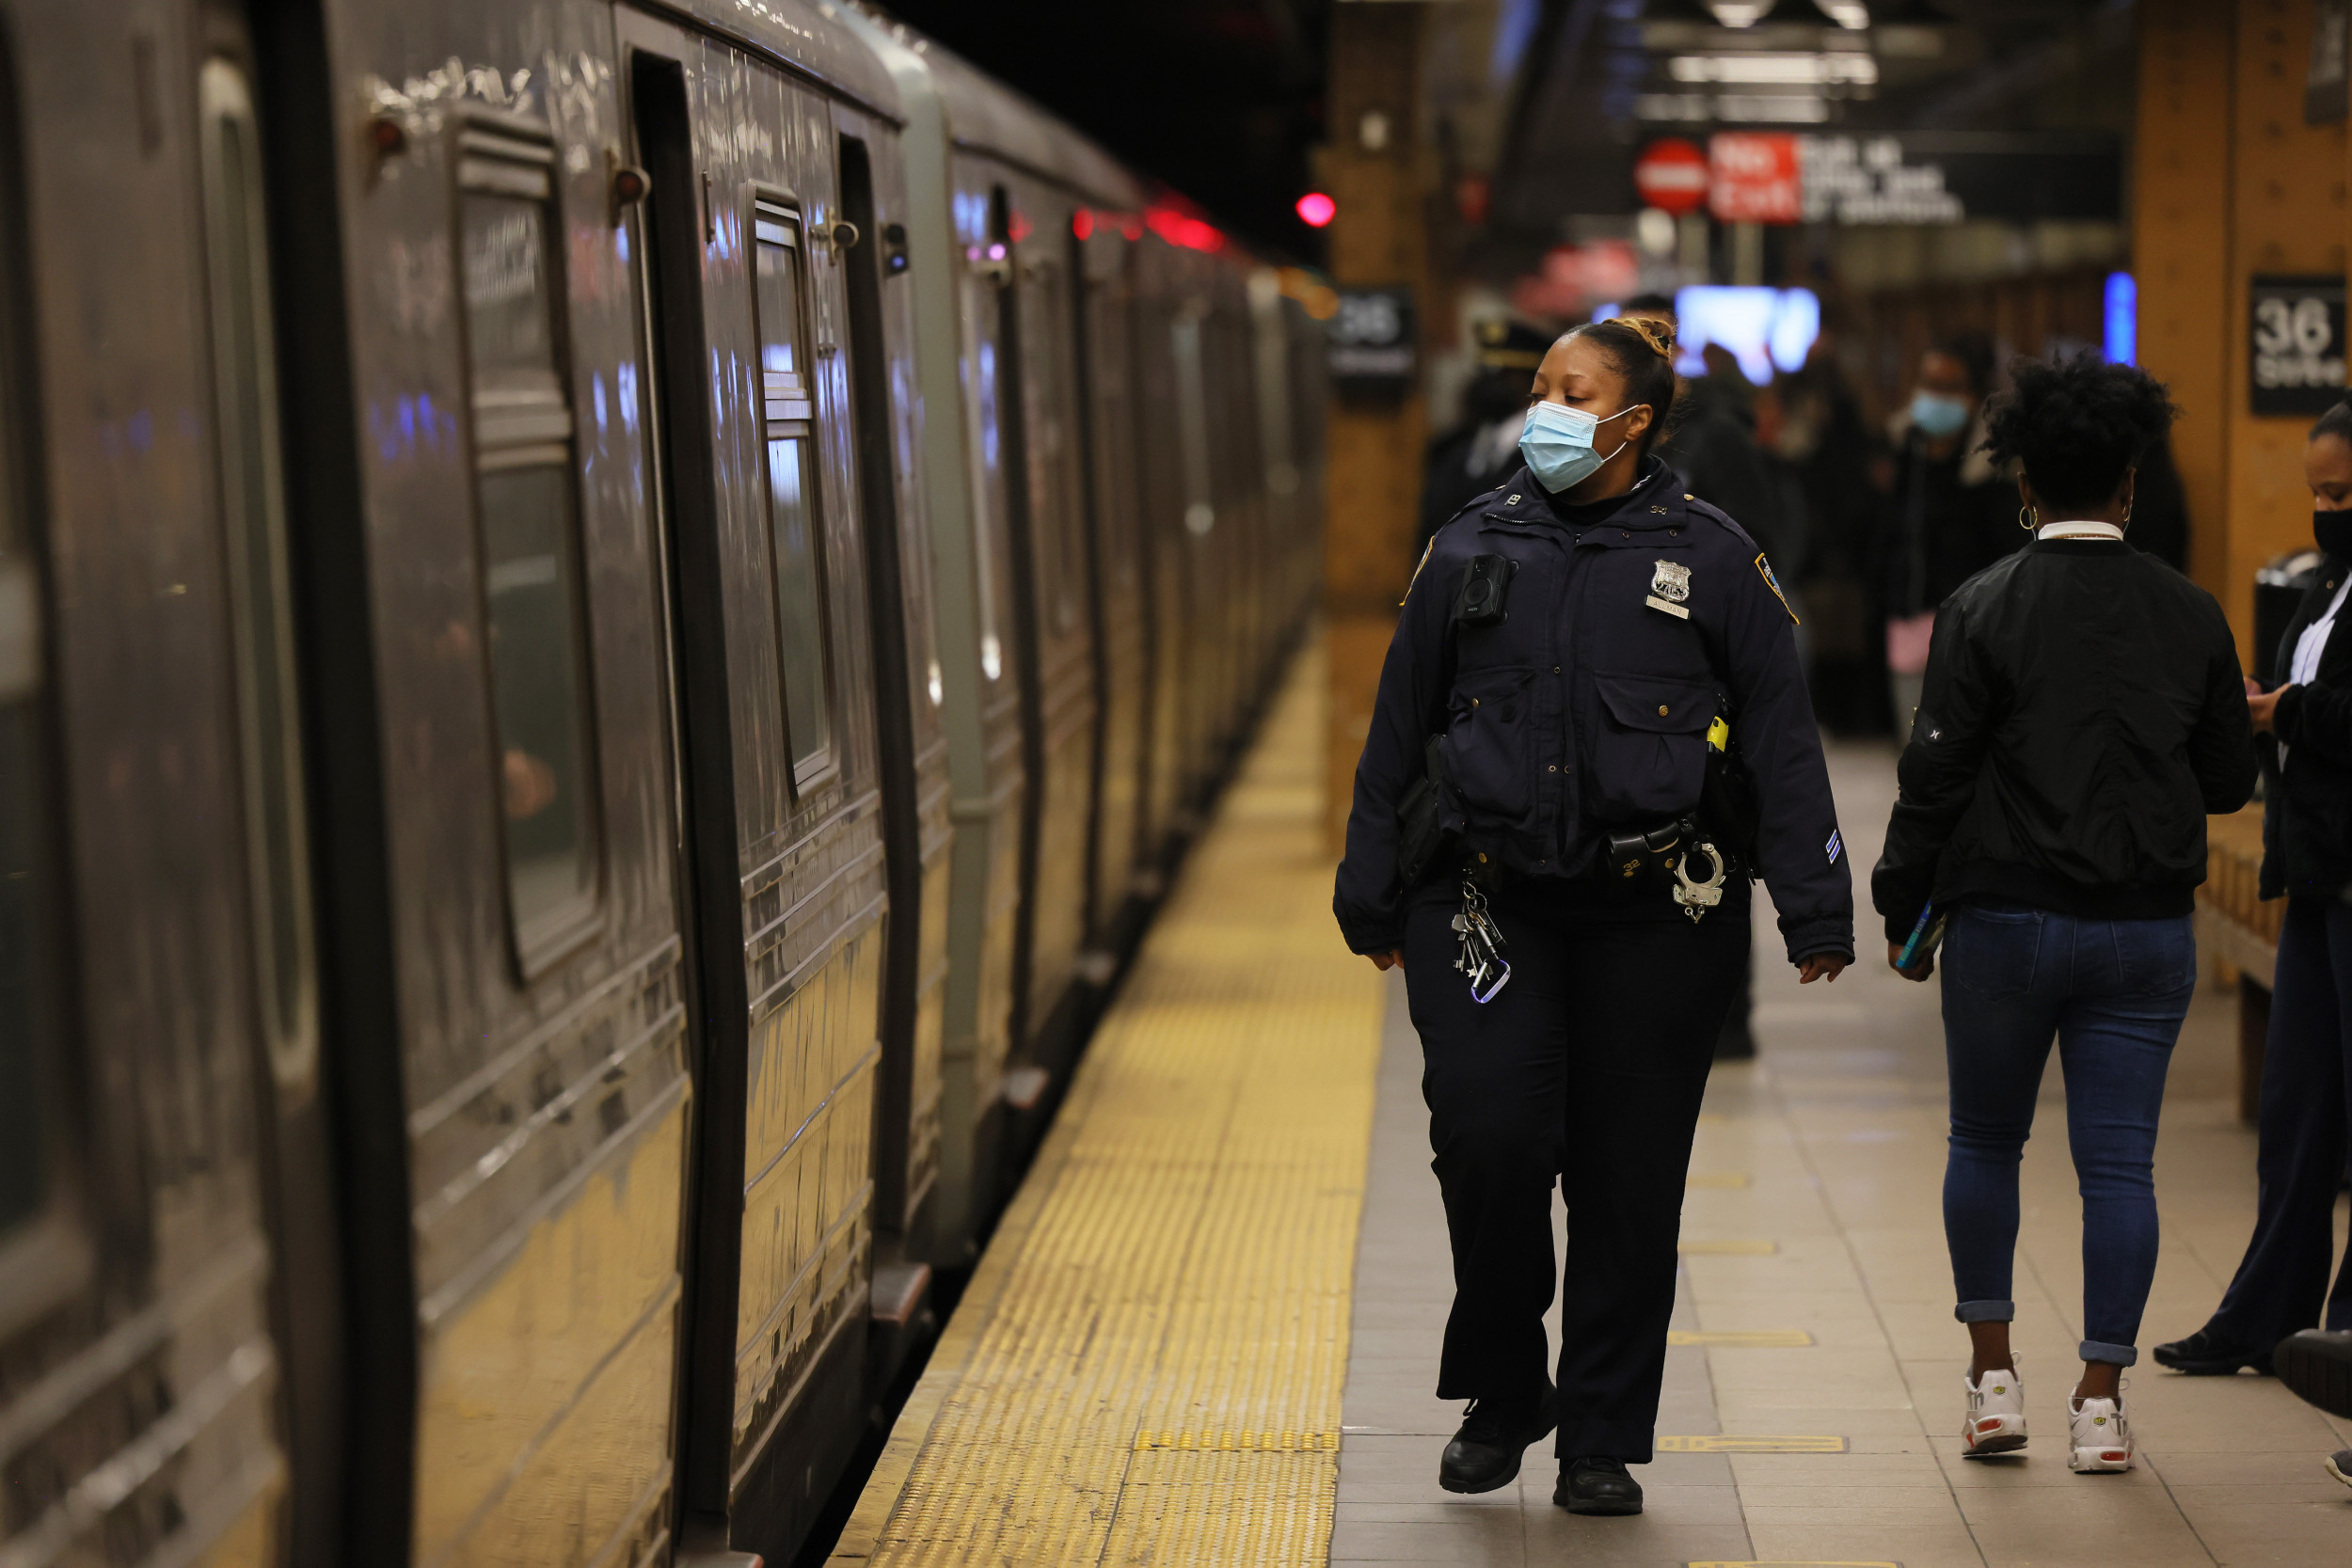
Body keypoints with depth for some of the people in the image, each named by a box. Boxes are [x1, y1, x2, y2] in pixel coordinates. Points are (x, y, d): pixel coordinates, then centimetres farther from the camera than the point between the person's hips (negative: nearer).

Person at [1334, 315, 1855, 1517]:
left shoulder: (1711, 559, 3)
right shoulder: (1471, 550, 8)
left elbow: (1781, 742, 3)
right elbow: (1399, 731, 14)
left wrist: (1815, 909, -2)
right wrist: (1373, 896, 14)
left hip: (1655, 914, -1)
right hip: (1487, 899, 1)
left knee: (1630, 1176, 3)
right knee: (1487, 1134, -14)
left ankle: (1602, 1439, 16)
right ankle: (1500, 1391, 8)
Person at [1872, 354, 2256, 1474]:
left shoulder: (1983, 610, -8)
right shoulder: (2191, 615, 2)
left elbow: (1935, 776, -8)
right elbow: (2230, 781, 8)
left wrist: (1901, 908, 2)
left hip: (2007, 920, -2)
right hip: (2148, 929, 2)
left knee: (1985, 1143, 15)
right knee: (2120, 1160, 4)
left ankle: (1993, 1373, 13)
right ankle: (2102, 1401, 5)